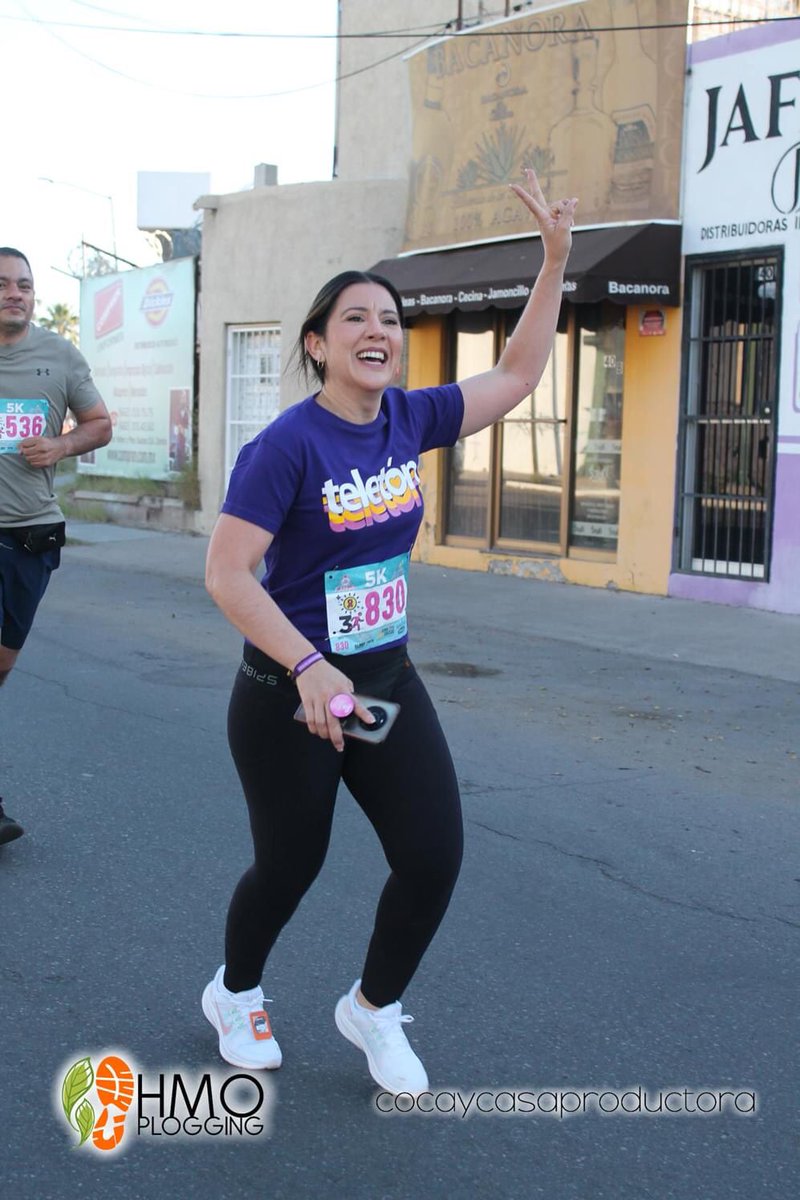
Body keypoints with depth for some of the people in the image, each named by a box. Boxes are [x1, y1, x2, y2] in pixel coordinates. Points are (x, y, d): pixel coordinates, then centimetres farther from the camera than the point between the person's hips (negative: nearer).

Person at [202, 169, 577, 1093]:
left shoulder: (409, 421, 0)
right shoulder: (287, 446, -19)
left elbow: (515, 376, 9)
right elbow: (226, 574, -23)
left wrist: (555, 258, 2)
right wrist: (309, 668, -31)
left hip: (388, 680, 6)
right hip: (288, 696, -6)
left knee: (433, 860, 0)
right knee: (289, 868, 11)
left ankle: (372, 1009, 26)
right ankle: (233, 994, 42)